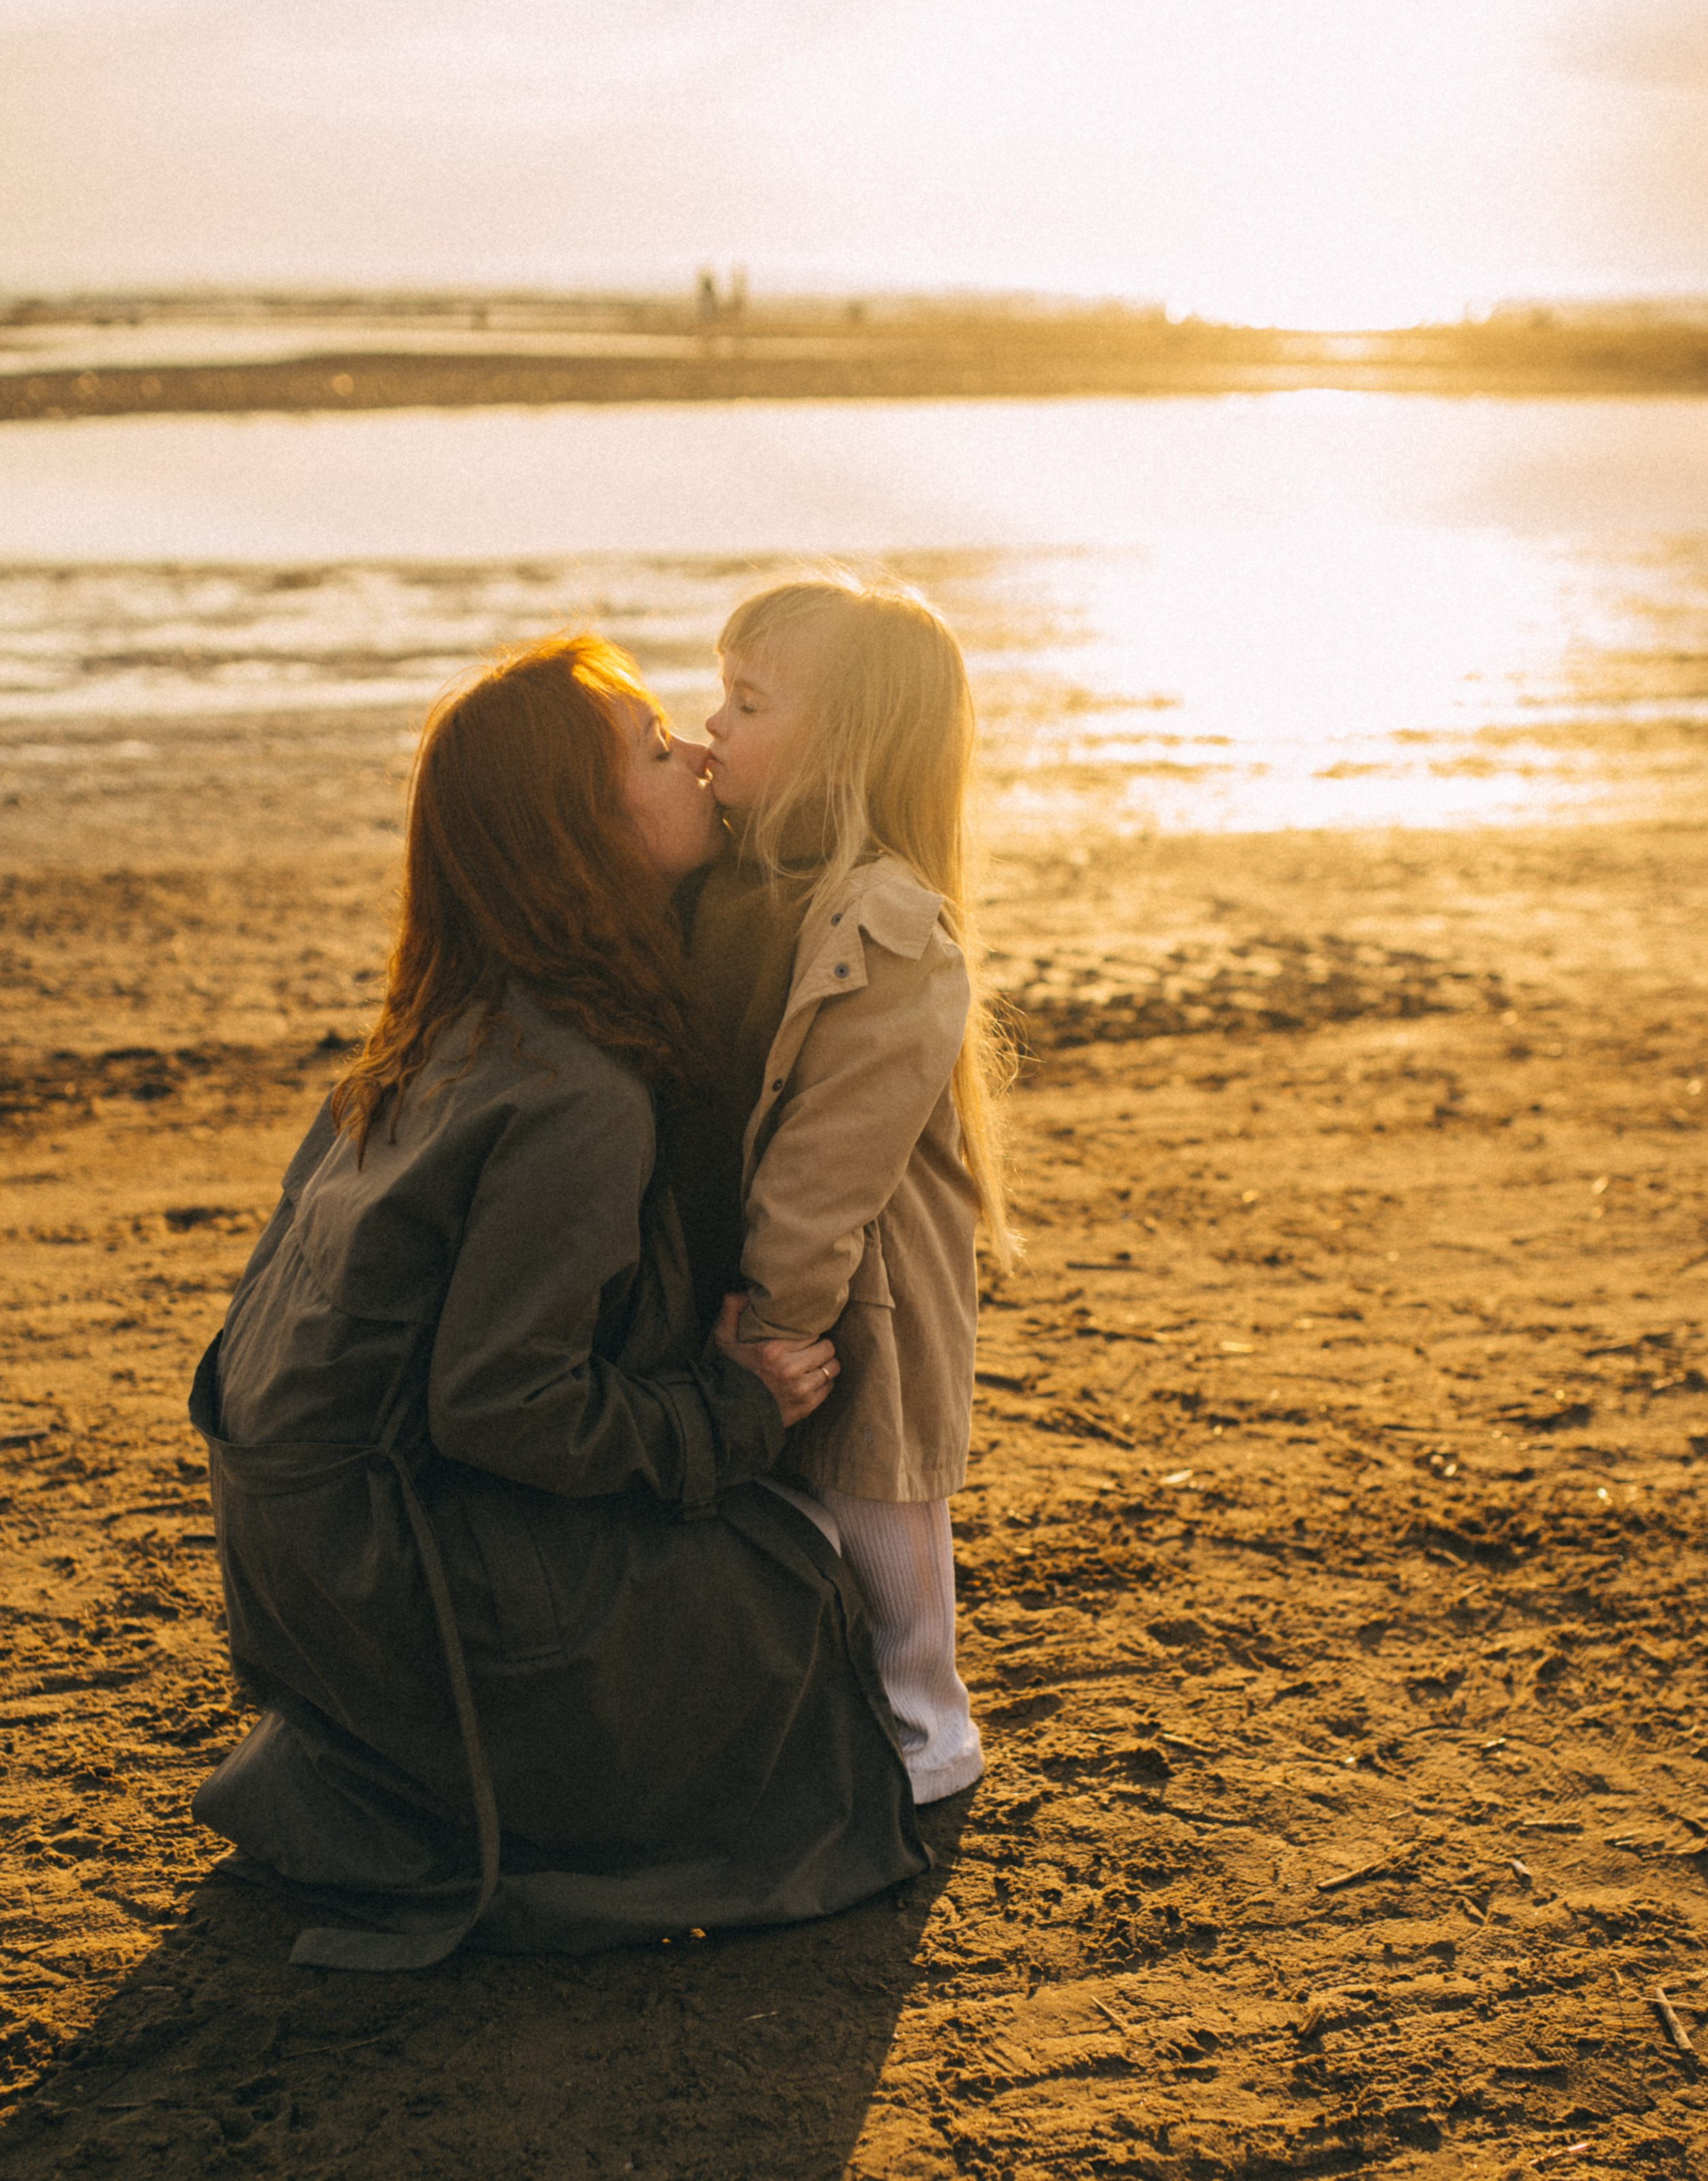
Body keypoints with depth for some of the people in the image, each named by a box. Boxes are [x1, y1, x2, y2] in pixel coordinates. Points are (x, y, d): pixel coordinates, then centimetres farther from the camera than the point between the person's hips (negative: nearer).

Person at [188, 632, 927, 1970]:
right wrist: (733, 1411, -15)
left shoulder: (455, 1033, 2)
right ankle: (426, 1839, 0)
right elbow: (500, 1403, -26)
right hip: (384, 1551, -9)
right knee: (779, 1605, 1)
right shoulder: (577, 1103, -26)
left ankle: (348, 1781, 16)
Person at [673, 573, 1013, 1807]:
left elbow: (831, 1160, -25)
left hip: (858, 1289, -8)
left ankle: (923, 1728, 26)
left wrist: (774, 1321, -21)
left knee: (869, 1500, 7)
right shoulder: (733, 882, 1)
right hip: (728, 1261, 8)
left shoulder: (889, 940, -25)